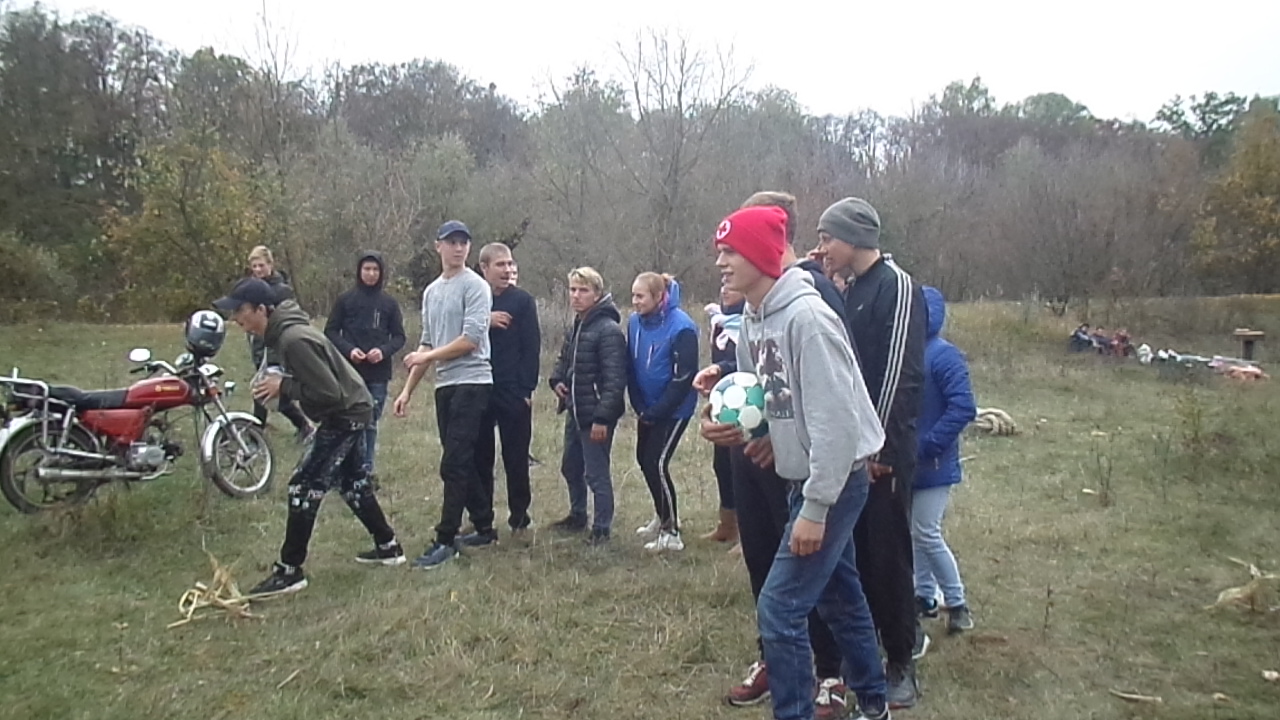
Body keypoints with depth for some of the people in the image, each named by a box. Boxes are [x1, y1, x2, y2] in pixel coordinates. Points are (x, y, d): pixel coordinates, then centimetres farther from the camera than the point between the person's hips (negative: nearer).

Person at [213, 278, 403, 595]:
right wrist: (281, 381, 1)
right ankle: (388, 547, 32)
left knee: (304, 488, -8)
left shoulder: (293, 339, -28)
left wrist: (283, 387, -20)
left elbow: (328, 392, -28)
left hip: (344, 415, -11)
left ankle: (289, 571, 1)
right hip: (349, 412, 11)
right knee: (353, 484, 20)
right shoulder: (284, 332, 3)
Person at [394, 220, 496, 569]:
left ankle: (446, 540, -4)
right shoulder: (431, 291, 17)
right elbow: (427, 344, 19)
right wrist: (408, 390, 16)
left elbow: (471, 339, -14)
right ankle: (485, 527, 23)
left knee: (454, 464, -10)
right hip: (445, 385, 8)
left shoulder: (475, 286, -6)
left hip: (472, 383, -8)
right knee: (464, 462, 12)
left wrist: (427, 356, -7)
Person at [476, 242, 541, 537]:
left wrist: (527, 388, -10)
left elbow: (532, 347, -3)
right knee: (479, 457, 9)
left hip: (513, 392, -2)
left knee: (516, 458, 3)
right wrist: (485, 321, -18)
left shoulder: (523, 301, 0)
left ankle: (519, 518, 13)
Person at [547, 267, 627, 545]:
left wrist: (602, 417, -24)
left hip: (595, 415, -9)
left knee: (596, 473, -2)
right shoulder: (575, 328, 12)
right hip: (575, 412, 10)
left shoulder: (609, 330, -16)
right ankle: (577, 515, 39)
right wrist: (557, 380, 3)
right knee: (570, 467, 21)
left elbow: (614, 378, -21)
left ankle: (601, 528, 11)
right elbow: (564, 360, 25)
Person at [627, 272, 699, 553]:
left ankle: (671, 532, 3)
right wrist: (639, 406, -1)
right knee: (644, 459, 15)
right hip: (648, 408, 7)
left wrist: (656, 411, -18)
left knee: (657, 463, -10)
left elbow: (683, 377, -21)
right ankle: (663, 516, 35)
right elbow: (632, 366, 5)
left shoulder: (681, 326, -22)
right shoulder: (635, 322, -3)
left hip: (673, 409, -7)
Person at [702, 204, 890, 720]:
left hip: (834, 481, -9)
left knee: (779, 608, -7)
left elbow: (837, 418, -25)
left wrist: (815, 507, -23)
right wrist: (733, 424, -3)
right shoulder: (751, 320, 5)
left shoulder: (807, 316, -23)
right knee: (838, 596, 21)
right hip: (802, 477, 9)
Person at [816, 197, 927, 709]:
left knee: (887, 552, 0)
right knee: (858, 549, 13)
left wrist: (879, 448, -19)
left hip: (884, 451, -8)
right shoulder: (852, 291, 14)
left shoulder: (897, 287, -12)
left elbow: (900, 374, -18)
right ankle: (905, 633, 30)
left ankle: (902, 663, 13)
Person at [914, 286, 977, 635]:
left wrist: (925, 446, -20)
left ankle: (957, 604, 15)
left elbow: (963, 408, -21)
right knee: (915, 533, 14)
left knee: (926, 534, -2)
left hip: (932, 463, -6)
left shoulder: (944, 355, -16)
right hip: (906, 461, 6)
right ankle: (925, 596, 28)